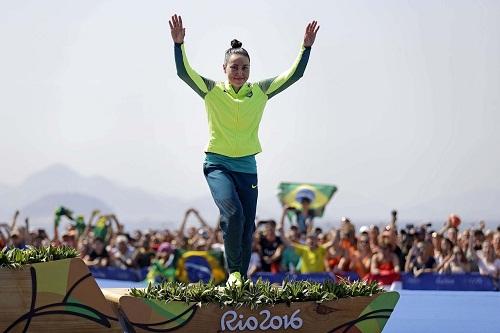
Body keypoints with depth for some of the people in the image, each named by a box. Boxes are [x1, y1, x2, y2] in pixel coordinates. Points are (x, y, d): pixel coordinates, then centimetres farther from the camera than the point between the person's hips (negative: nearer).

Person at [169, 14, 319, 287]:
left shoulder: (260, 92, 4)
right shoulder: (212, 91, -3)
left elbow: (294, 74, 0)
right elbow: (184, 72, -16)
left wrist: (306, 46, -12)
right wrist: (179, 44, -31)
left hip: (247, 166, 4)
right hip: (217, 164, -3)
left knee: (247, 228, 3)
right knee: (232, 213, -26)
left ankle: (241, 281, 15)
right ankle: (233, 272, -11)